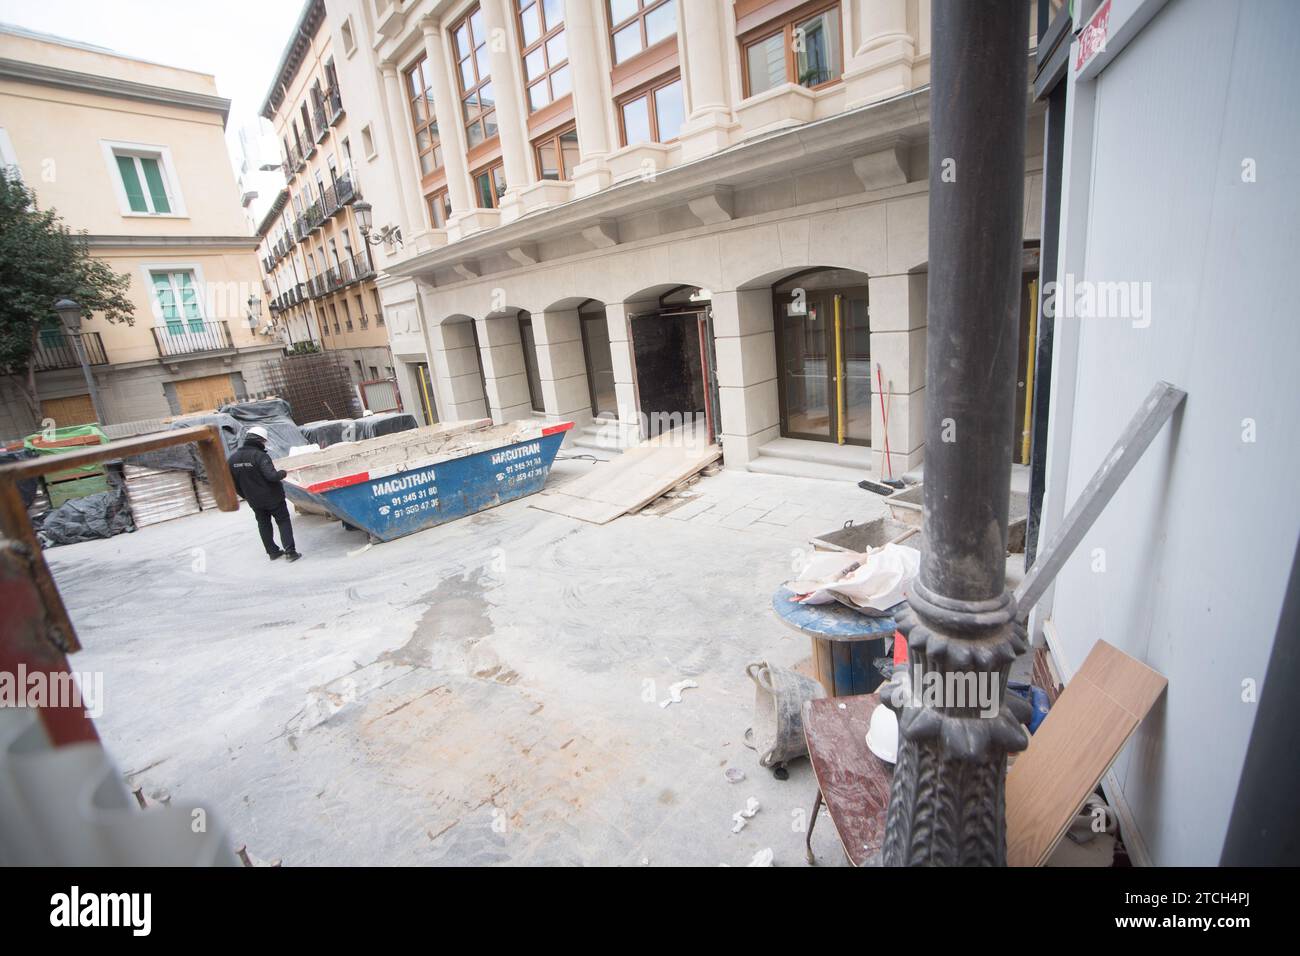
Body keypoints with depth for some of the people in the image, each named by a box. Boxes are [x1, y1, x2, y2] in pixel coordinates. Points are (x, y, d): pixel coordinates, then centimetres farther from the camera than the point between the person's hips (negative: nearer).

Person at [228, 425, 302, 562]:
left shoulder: (233, 458, 2)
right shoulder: (260, 455, -20)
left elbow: (233, 483, 9)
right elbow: (272, 475, -30)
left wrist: (246, 496, 20)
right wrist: (283, 473, -10)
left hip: (254, 500, 6)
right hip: (272, 497, -6)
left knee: (263, 524, 19)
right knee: (283, 522, 4)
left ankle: (272, 552, 24)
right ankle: (290, 551, -3)